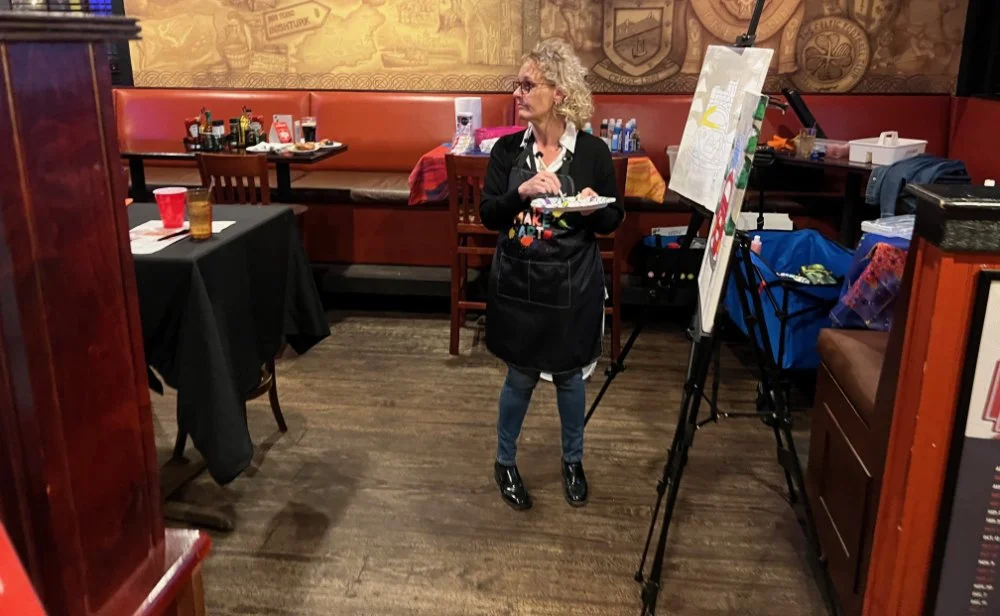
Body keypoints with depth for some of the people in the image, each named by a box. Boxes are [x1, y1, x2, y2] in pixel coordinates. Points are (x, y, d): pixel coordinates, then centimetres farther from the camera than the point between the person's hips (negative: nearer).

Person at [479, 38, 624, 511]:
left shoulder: (593, 151, -8)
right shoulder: (507, 149, -3)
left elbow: (615, 219, 0)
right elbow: (488, 215, -5)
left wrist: (593, 209, -22)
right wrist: (522, 192, -23)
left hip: (572, 285, -1)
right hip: (518, 283, 1)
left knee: (569, 375, 15)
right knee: (520, 376, 13)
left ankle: (572, 461, 38)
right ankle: (505, 462, 35)